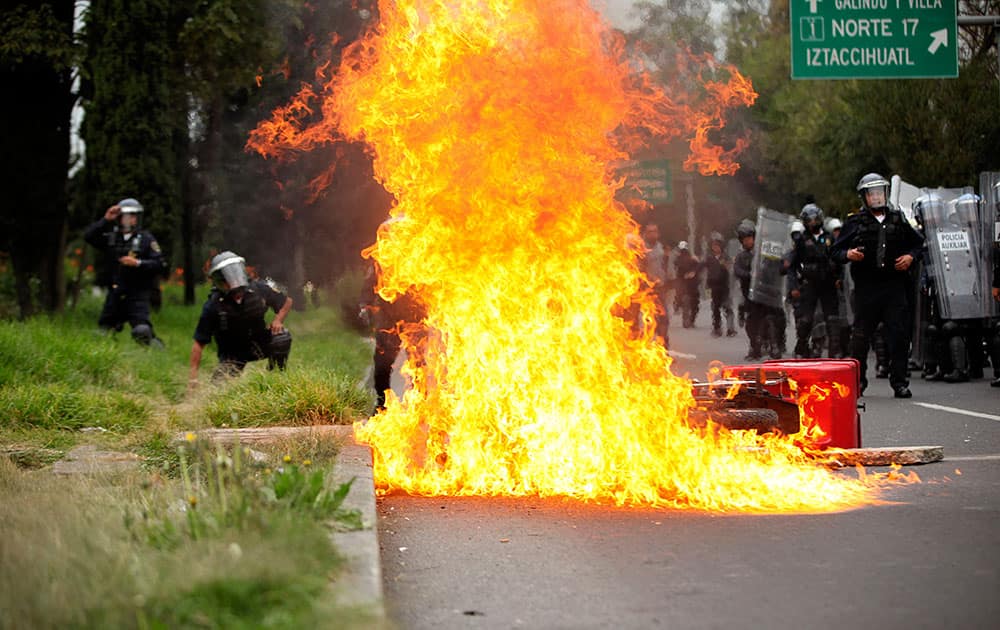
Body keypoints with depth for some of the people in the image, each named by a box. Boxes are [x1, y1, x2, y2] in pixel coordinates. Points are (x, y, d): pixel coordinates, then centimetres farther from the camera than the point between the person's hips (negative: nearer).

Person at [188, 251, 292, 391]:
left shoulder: (259, 289, -18)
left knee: (282, 337, -26)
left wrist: (278, 320, -16)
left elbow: (287, 301, 2)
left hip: (259, 343, 2)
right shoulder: (213, 306, -23)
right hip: (233, 353, -2)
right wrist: (193, 375, -21)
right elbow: (199, 344, -17)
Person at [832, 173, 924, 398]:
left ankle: (900, 382, 2)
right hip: (866, 286, -2)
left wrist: (910, 256, 5)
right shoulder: (855, 223, 5)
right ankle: (857, 380, 15)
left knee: (899, 334, -3)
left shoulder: (898, 220, 13)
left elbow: (918, 243, 24)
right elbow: (836, 252, 7)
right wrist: (848, 254, -14)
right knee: (861, 336, 2)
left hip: (895, 286, 2)